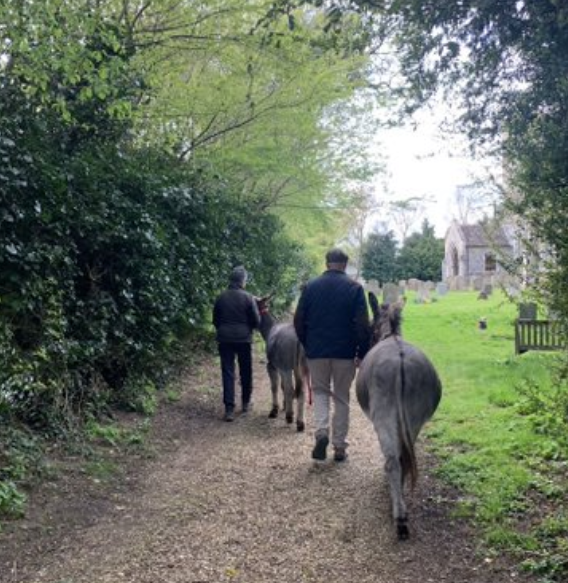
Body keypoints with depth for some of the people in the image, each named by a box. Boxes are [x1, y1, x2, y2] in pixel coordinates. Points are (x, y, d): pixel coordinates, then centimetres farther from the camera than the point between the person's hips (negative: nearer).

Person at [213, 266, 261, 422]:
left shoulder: (221, 298, 0)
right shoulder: (248, 298, -9)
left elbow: (215, 320, 8)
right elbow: (256, 321, -7)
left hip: (224, 339, 2)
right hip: (243, 339, -1)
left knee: (227, 373, 1)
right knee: (246, 372, 15)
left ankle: (229, 409, -6)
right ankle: (246, 403, 29)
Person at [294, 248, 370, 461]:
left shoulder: (310, 286, 1)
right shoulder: (354, 288, -5)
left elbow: (299, 321, 4)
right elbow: (362, 324, -8)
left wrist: (307, 345, 17)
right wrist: (362, 352, 0)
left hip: (317, 351, 1)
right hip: (345, 352, -1)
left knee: (320, 391, 16)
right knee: (341, 397, 10)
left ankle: (321, 431, -8)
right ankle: (339, 447, 12)